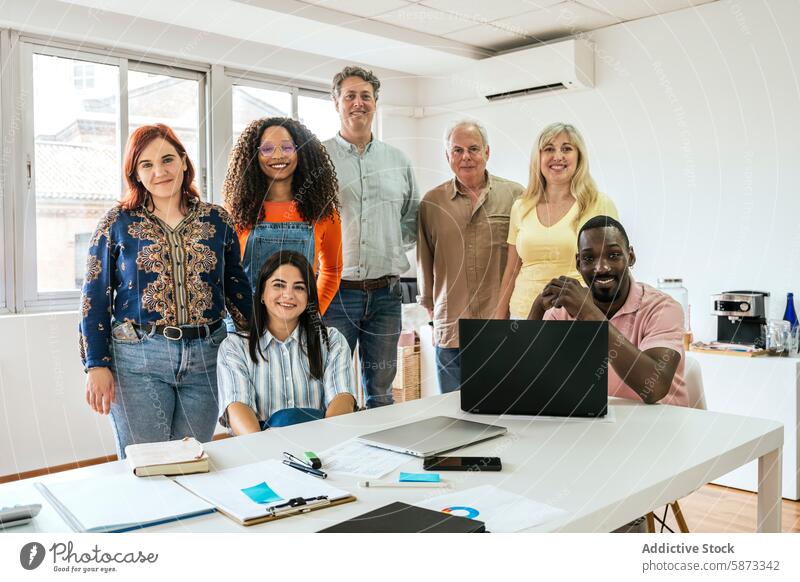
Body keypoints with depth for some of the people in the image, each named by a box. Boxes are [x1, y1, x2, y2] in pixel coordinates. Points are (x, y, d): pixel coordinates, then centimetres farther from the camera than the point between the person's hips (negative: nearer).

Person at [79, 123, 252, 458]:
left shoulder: (217, 220, 6)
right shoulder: (117, 223, 1)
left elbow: (237, 287, 11)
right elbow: (95, 298, 2)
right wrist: (97, 365, -5)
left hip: (207, 357, 2)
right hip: (137, 359, -2)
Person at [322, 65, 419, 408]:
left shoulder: (398, 161, 12)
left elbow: (412, 217, 21)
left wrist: (395, 248, 7)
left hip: (385, 293, 3)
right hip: (333, 290, -3)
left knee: (381, 394, 12)